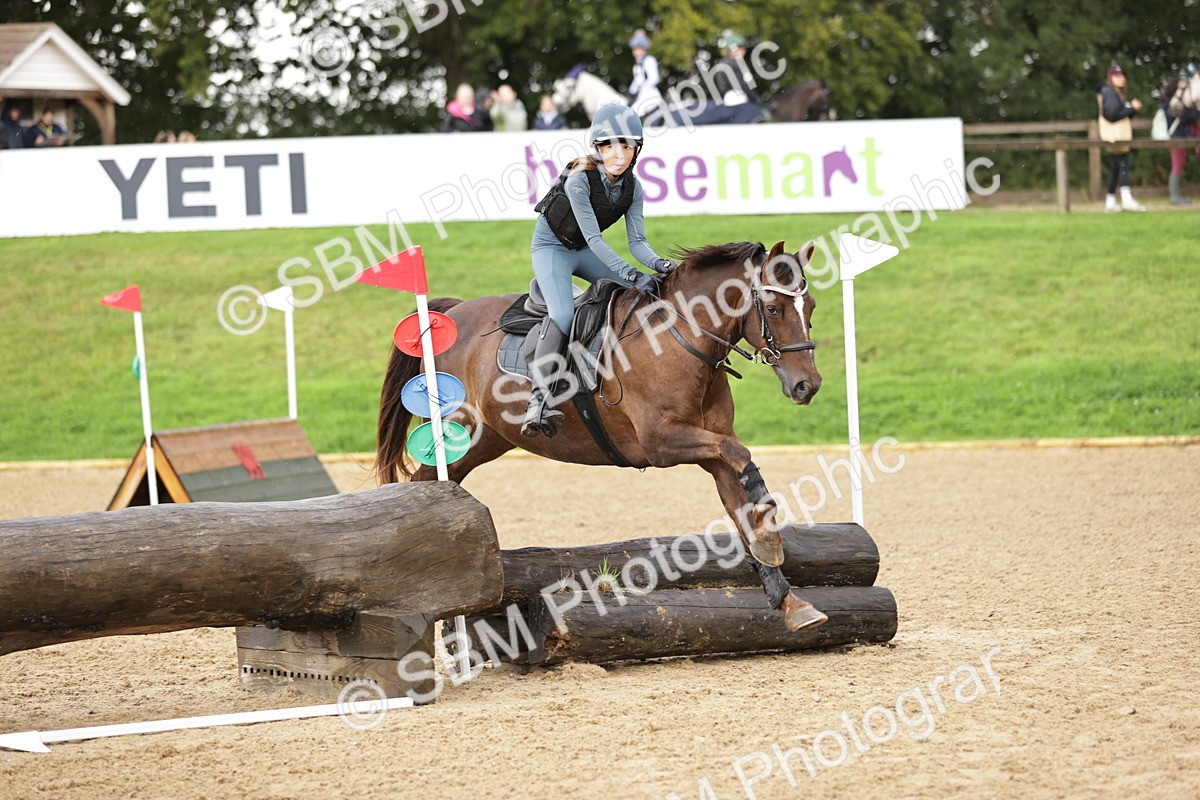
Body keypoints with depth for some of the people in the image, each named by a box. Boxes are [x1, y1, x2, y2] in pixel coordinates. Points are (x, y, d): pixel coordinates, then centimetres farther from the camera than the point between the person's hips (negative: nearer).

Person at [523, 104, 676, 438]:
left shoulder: (633, 188, -11)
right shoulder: (579, 180, -29)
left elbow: (637, 241, -11)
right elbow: (593, 237, -33)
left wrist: (657, 264, -33)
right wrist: (631, 274, -42)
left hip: (586, 251, 7)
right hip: (551, 245, -7)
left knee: (641, 295, -5)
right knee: (563, 313, -30)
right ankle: (539, 399, -36)